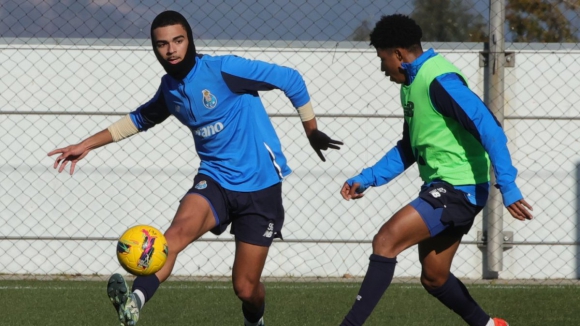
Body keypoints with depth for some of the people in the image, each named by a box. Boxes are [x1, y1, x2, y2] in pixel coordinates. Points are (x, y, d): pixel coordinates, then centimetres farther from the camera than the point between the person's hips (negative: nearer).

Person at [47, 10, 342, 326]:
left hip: (260, 185, -4)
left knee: (245, 288, 1)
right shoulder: (169, 88, 4)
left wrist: (312, 131, 4)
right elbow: (140, 119, 26)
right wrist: (87, 145, 21)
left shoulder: (223, 69, -15)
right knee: (178, 232, -31)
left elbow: (290, 80, -8)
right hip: (215, 179, 4)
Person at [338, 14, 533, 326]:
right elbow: (408, 148, 25)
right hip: (439, 187, 10)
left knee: (386, 240, -19)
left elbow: (489, 129, -25)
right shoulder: (412, 84, 13)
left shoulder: (439, 81, -18)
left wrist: (507, 186, -30)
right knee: (434, 279, 15)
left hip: (459, 188, -10)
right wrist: (366, 179, 15)